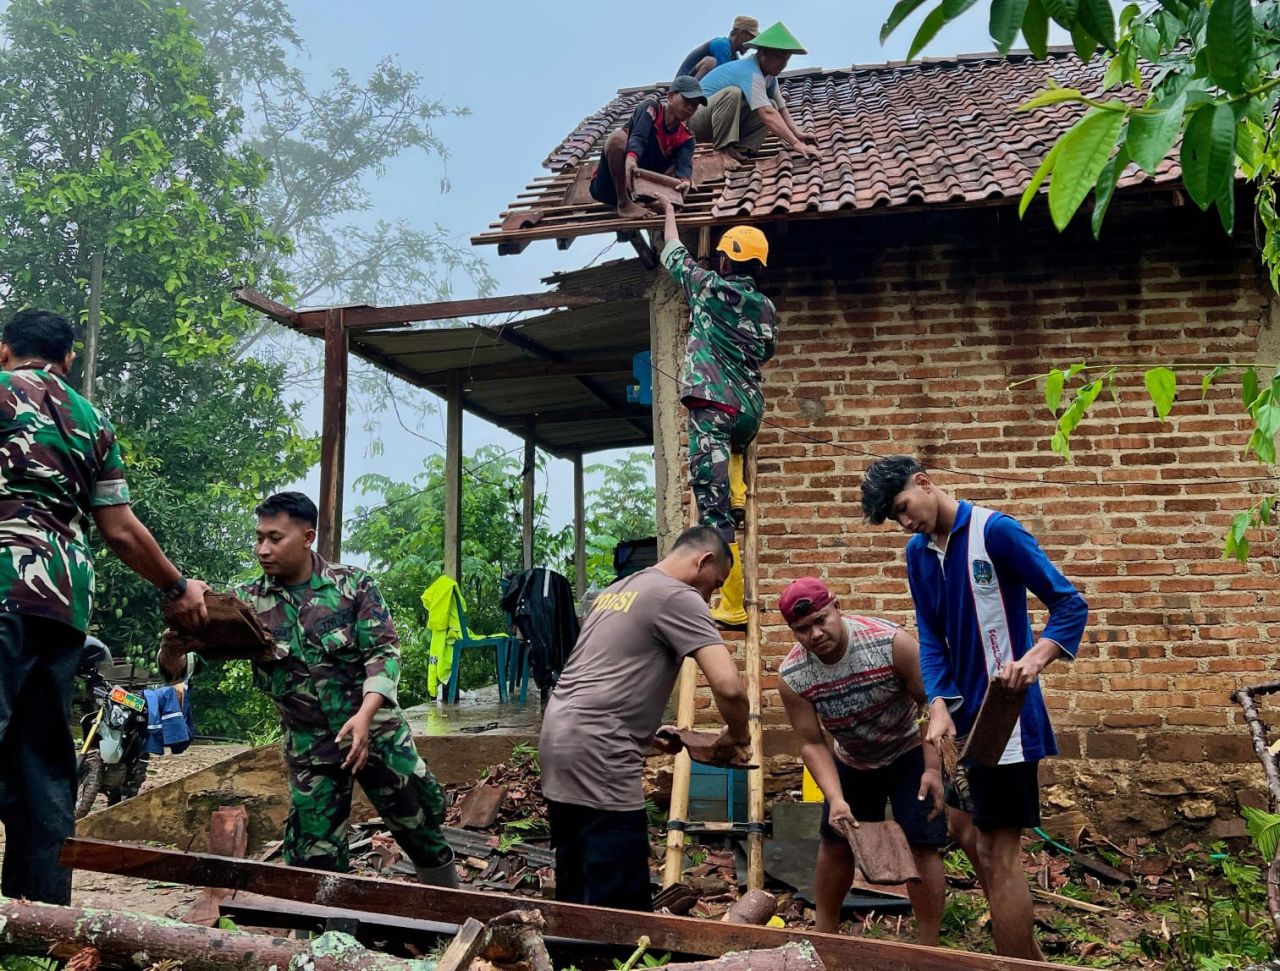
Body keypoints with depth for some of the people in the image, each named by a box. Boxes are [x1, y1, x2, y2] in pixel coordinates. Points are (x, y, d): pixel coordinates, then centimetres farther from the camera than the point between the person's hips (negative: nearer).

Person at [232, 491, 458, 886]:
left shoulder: (353, 584, -7)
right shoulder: (249, 600, -2)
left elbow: (384, 650, -9)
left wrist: (365, 714, -23)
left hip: (377, 732, -1)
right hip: (309, 747, 1)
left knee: (421, 825, 11)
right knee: (313, 855, 7)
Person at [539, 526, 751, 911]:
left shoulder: (617, 589, 20)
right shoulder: (679, 597, -7)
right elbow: (729, 687, -17)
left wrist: (651, 732, 25)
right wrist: (736, 737, 2)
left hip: (558, 739, 10)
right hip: (597, 758, -10)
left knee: (575, 899, 18)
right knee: (619, 909, -5)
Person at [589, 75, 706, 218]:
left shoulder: (685, 137, 4)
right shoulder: (651, 107, -5)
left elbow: (684, 164, -16)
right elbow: (638, 137, -25)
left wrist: (685, 180, -41)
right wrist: (631, 158, -48)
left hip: (637, 185, 5)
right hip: (607, 185, -4)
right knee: (618, 137, -29)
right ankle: (623, 203, -27)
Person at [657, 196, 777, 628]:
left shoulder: (709, 286, 1)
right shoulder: (765, 308, 14)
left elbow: (673, 255, 19)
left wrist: (669, 212, 36)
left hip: (711, 405, -6)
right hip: (750, 411, 6)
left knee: (712, 505, -9)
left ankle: (733, 607, -13)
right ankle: (737, 492, 21)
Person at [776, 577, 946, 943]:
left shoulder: (891, 642, -33)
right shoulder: (791, 676, -24)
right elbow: (812, 744, -17)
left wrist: (933, 768, -26)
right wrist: (836, 799, -29)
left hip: (910, 753, -3)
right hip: (852, 761, 4)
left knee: (921, 845, -9)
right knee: (835, 842, 12)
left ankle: (929, 949, 5)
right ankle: (824, 934, 31)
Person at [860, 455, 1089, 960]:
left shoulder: (994, 530, -15)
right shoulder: (918, 552, 8)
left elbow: (1070, 604, -15)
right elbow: (931, 637, 6)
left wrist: (1035, 658, -33)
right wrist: (940, 705, -9)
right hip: (964, 709, 9)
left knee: (999, 850, -3)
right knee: (965, 830, 18)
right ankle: (1030, 957, 34)